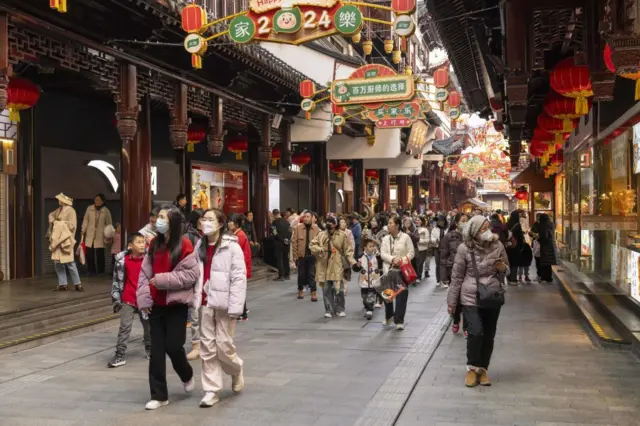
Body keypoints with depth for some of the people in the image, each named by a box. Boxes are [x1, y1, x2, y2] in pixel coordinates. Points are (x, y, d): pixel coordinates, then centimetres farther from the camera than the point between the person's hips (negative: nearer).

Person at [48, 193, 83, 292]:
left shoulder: (70, 210, -11)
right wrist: (52, 222, 11)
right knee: (58, 263, 8)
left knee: (70, 263, -7)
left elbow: (72, 226, -16)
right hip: (57, 240, 8)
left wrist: (61, 224, -11)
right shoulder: (59, 210, 11)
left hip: (66, 240, -8)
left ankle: (77, 284, 0)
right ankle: (62, 284, 14)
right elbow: (51, 215, 30)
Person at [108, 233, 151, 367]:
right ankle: (120, 355, 4)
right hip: (127, 300, -2)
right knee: (124, 327, -1)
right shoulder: (123, 260, -8)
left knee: (148, 325, 15)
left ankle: (149, 349, 34)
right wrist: (116, 299, -2)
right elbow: (117, 280, -1)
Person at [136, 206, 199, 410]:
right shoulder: (154, 244, 8)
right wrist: (144, 298, -2)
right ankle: (159, 395, 13)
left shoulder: (184, 245, -11)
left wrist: (163, 280, -18)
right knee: (157, 350, 5)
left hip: (176, 304, -5)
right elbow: (144, 273, 7)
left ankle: (187, 376, 30)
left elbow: (192, 274, -16)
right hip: (156, 304, 5)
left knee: (173, 346, -3)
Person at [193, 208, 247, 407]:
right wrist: (196, 298, 4)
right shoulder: (200, 246, 9)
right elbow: (196, 275, 11)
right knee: (207, 346, 7)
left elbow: (239, 277, -13)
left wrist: (235, 306, -17)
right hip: (206, 302, 5)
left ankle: (236, 371, 33)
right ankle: (211, 390, 15)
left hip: (223, 302, -5)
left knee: (224, 344, 1)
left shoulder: (231, 246, -10)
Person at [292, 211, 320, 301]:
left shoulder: (316, 228, -1)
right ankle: (300, 290, 31)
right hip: (301, 255, 1)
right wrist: (295, 256, -5)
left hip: (312, 255, -1)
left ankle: (313, 293, 1)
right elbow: (294, 242, -2)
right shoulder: (298, 228, -3)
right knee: (301, 274, 12)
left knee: (312, 275, -1)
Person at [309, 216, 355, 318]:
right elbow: (312, 245, 5)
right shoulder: (321, 235, 7)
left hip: (337, 267, -3)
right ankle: (329, 310, 18)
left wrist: (353, 262, -10)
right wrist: (321, 249, -12)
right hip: (324, 267, 3)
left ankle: (340, 309, 12)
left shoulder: (342, 235, -1)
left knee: (338, 289, -6)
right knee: (326, 290, 6)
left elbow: (348, 251, 0)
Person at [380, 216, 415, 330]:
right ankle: (389, 317, 30)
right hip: (388, 269, 4)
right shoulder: (386, 239, 9)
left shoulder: (405, 237, -2)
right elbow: (382, 254, 0)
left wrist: (402, 260, -19)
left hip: (402, 270, -4)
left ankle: (399, 321, 5)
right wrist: (392, 259, -17)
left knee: (401, 295, -3)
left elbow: (411, 252, -4)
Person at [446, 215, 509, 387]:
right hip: (471, 298, -4)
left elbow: (507, 269, 13)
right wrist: (452, 301, -1)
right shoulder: (464, 249, -9)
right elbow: (457, 276, -3)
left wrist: (503, 268, -12)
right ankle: (472, 368, 7)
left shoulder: (497, 245, 0)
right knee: (475, 333, -14)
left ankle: (483, 369, 25)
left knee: (489, 336, 9)